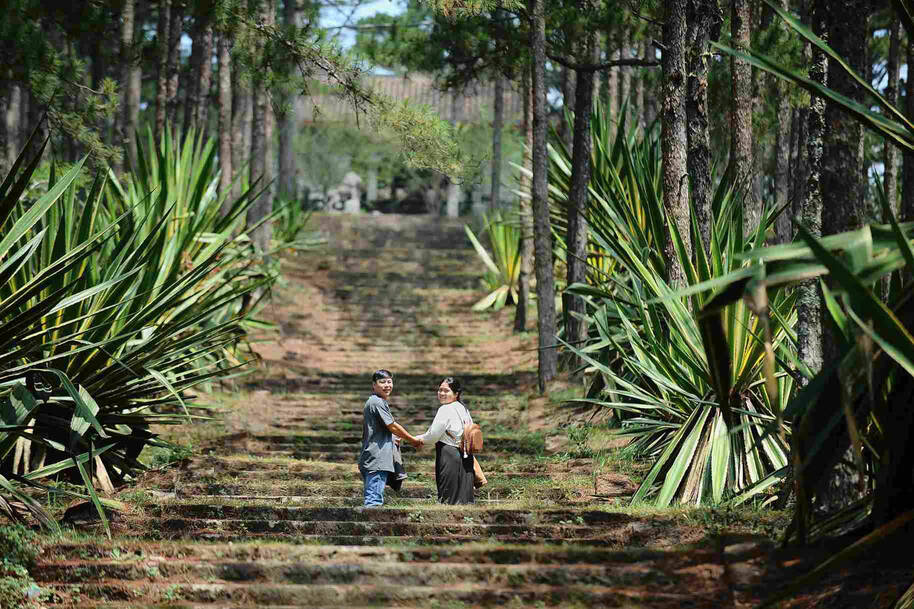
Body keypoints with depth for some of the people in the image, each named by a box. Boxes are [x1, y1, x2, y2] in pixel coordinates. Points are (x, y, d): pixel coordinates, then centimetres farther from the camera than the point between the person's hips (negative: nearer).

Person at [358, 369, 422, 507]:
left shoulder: (372, 402, 20)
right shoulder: (378, 402, -12)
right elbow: (393, 426, -8)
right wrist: (413, 440, 4)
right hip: (376, 461, -11)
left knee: (372, 500, 12)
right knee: (374, 501, -15)